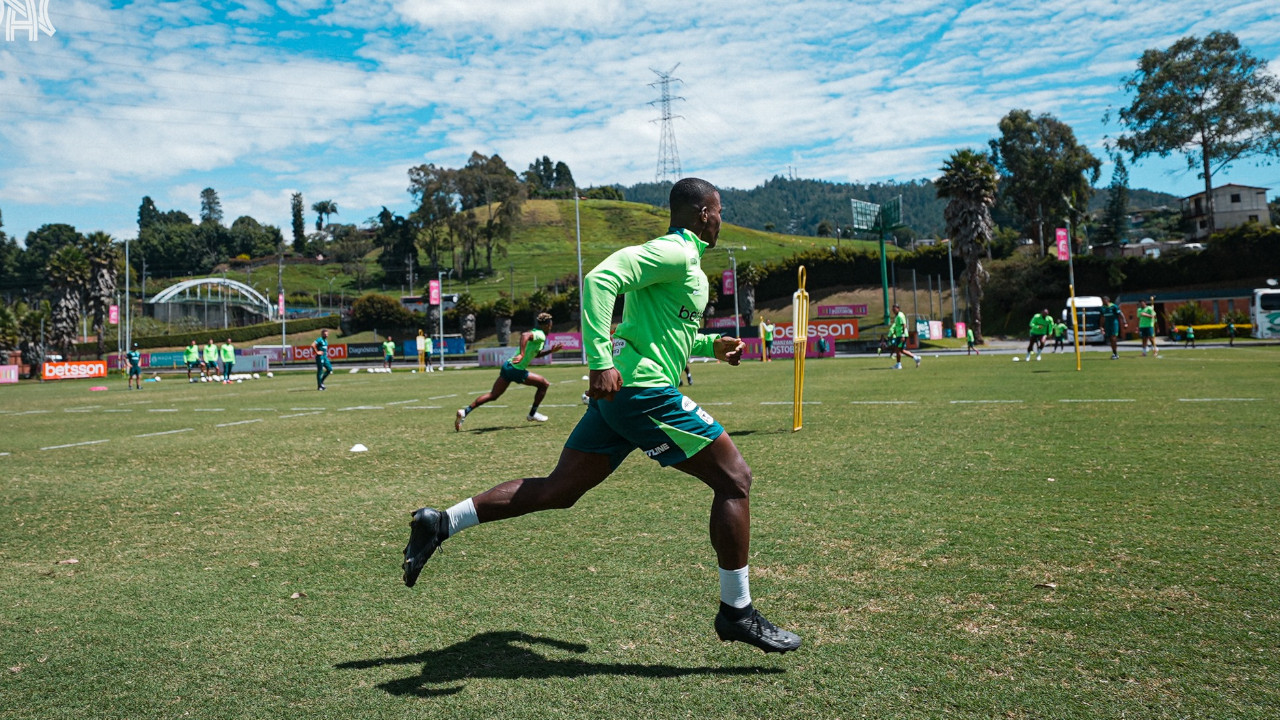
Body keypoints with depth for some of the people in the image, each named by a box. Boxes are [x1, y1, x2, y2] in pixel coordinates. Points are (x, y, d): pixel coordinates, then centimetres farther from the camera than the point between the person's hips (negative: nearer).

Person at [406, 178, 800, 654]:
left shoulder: (679, 258, 24)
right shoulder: (676, 253, -8)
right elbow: (601, 279, -22)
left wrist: (711, 346, 24)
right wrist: (602, 361, -29)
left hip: (616, 392, 10)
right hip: (644, 388, -10)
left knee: (557, 490, 10)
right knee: (733, 479, -3)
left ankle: (440, 524, 11)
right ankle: (736, 612, 4)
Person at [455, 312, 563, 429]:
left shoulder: (536, 333, 18)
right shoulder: (540, 335, -13)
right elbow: (525, 335, -35)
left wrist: (550, 351, 22)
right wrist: (522, 354, -44)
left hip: (507, 366, 9)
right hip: (517, 370, -9)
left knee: (493, 395, 9)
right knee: (544, 384, 7)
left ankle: (465, 411, -1)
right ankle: (532, 414, 17)